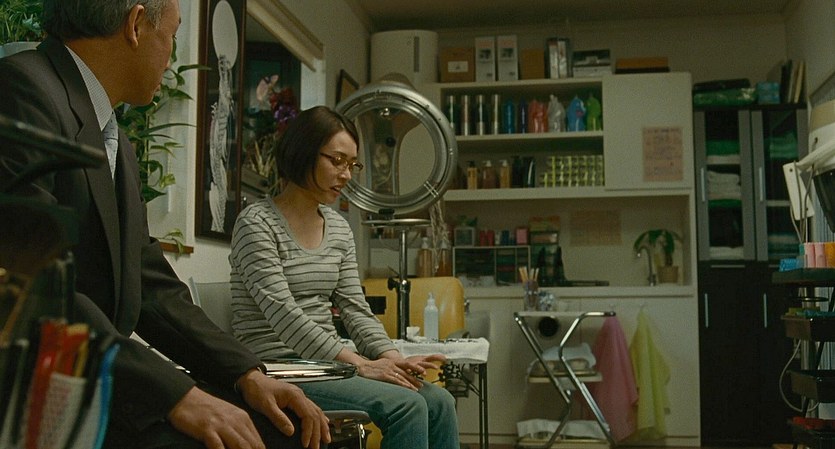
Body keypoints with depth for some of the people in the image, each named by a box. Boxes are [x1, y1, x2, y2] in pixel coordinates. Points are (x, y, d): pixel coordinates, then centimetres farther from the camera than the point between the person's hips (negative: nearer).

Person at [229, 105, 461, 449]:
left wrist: (394, 359, -10)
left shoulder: (339, 228, 12)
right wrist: (360, 364, -23)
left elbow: (355, 309, 9)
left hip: (327, 365, 7)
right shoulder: (257, 223, -10)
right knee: (405, 406, -24)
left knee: (438, 401, -12)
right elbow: (284, 315, -19)